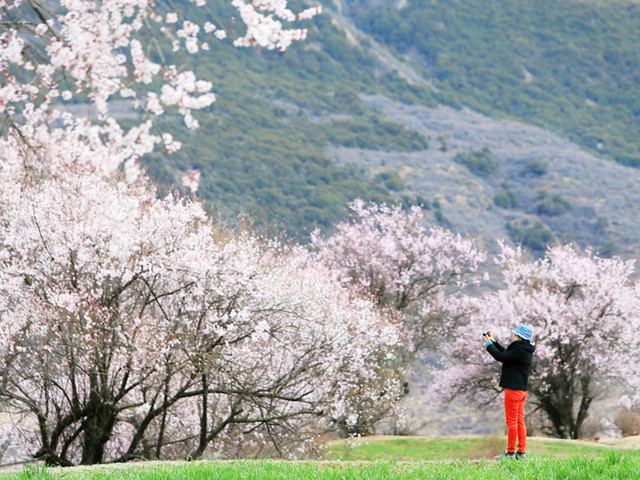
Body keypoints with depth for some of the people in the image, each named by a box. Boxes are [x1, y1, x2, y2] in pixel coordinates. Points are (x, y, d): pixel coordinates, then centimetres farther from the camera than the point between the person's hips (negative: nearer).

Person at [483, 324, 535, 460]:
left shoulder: (520, 351, -19)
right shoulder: (525, 350, 11)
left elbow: (501, 356, -17)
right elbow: (506, 353, 22)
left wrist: (488, 343, -4)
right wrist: (494, 341, 23)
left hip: (513, 389, -10)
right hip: (522, 389, 10)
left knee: (512, 421, -4)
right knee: (520, 421, 11)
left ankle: (510, 452, -1)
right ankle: (521, 452, 12)